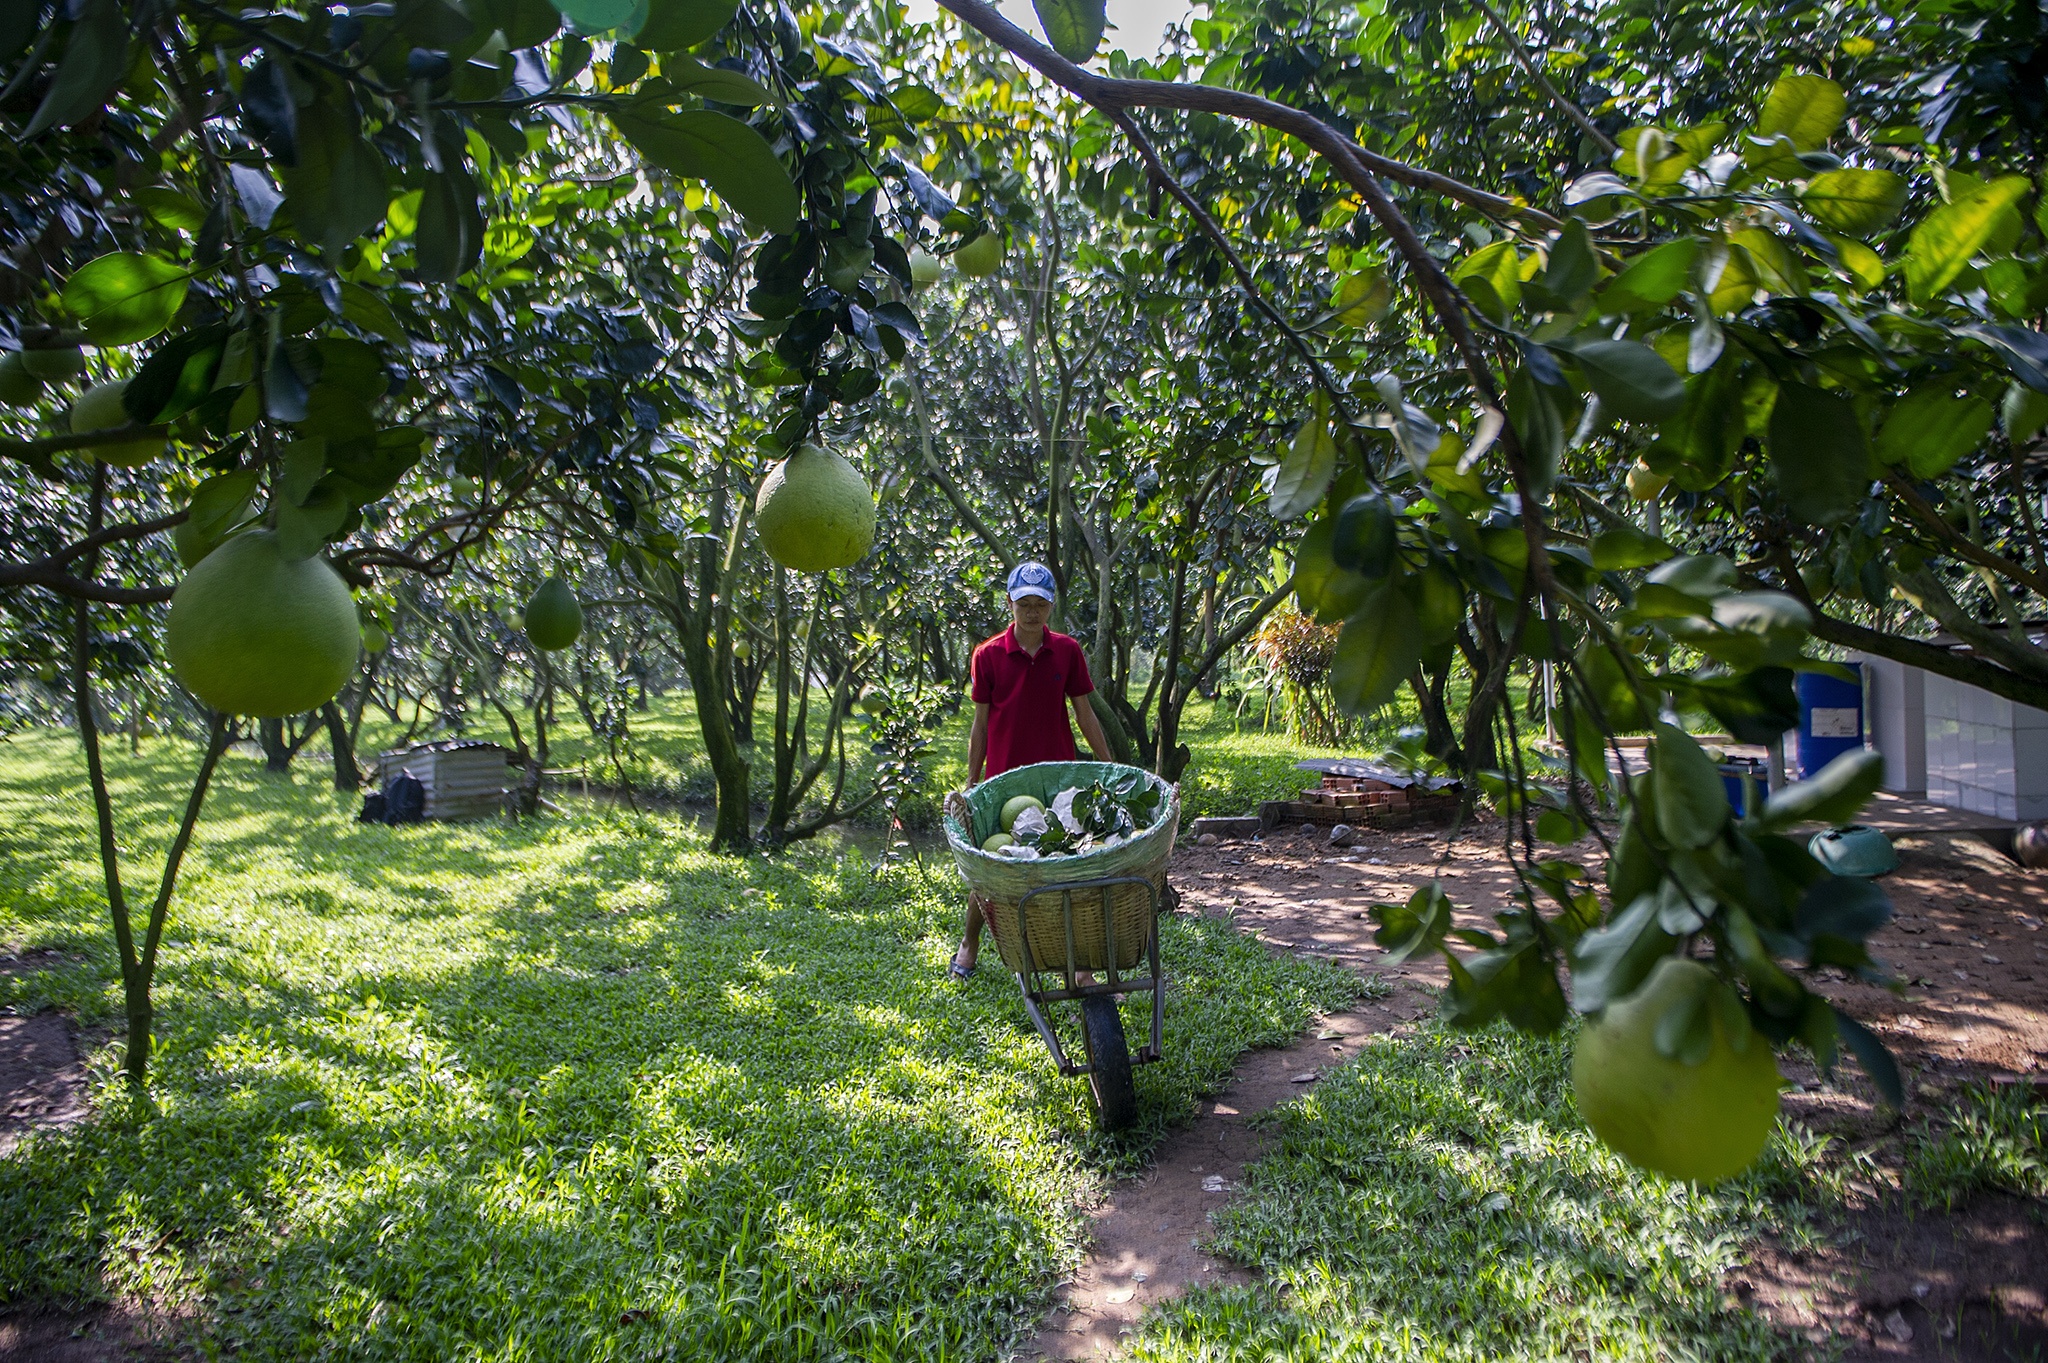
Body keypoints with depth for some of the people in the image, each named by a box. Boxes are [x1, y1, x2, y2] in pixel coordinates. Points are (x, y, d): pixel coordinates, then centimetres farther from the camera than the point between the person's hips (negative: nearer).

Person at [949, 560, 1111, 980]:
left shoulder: (1068, 651, 1)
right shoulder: (988, 655, -3)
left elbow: (1084, 713, 6)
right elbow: (981, 723, 2)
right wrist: (971, 783, 3)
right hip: (1003, 777, -1)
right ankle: (969, 943, 31)